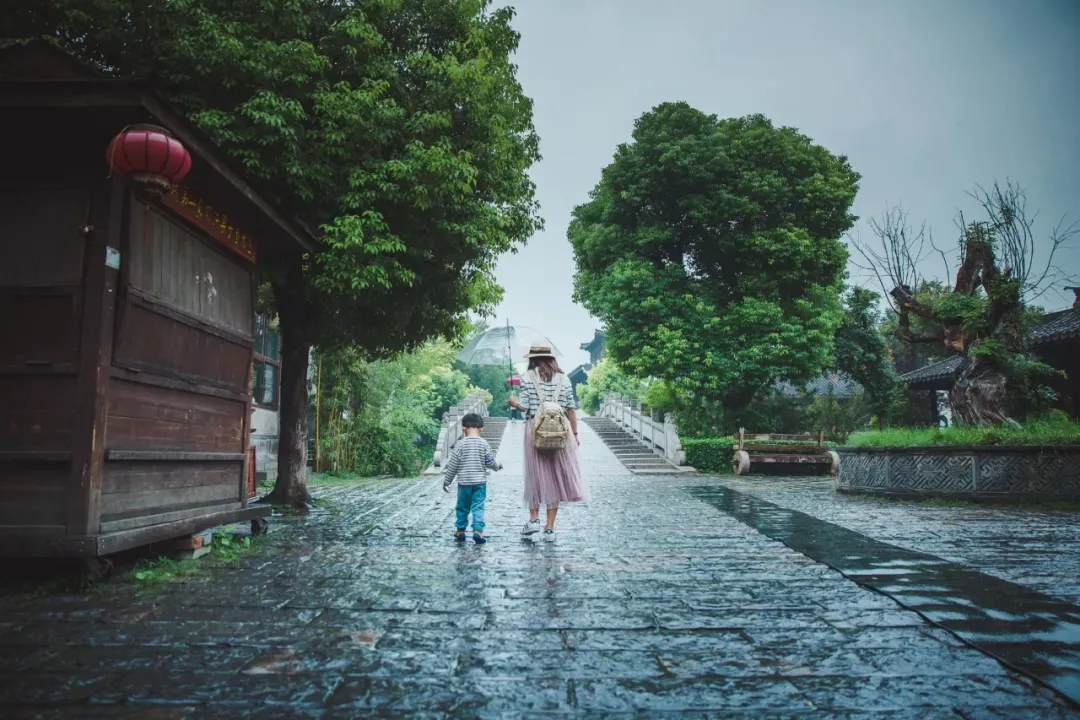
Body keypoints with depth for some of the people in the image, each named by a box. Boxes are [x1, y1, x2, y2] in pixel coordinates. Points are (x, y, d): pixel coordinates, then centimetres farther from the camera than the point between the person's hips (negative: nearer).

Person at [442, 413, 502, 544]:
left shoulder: (461, 444, -7)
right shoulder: (484, 444, -4)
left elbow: (452, 465, -3)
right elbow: (490, 462, 0)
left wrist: (447, 481, 7)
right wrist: (498, 465, 23)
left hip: (464, 482, 0)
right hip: (480, 482, 0)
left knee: (462, 507, 13)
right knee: (478, 507, 2)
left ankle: (460, 531, 23)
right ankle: (478, 531, -7)